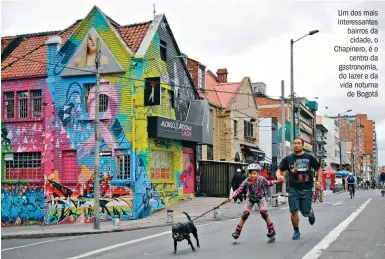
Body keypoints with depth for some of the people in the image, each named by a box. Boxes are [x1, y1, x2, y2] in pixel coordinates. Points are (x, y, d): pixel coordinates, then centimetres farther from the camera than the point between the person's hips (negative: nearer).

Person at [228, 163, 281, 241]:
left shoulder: (261, 179, -18)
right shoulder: (246, 181, -20)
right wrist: (232, 196, -28)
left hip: (260, 198, 0)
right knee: (245, 214, -10)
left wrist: (276, 181, -7)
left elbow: (267, 183, 2)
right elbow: (239, 190, -19)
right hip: (250, 198, 1)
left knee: (264, 213, -18)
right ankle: (237, 231, 3)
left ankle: (271, 230, -2)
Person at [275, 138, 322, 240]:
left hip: (306, 189, -1)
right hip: (293, 189, 1)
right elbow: (279, 170, 6)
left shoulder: (309, 158, 5)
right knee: (294, 211, -7)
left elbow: (319, 169, 13)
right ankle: (296, 231, 12)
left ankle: (311, 213, 37)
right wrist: (279, 176, -17)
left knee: (305, 212, -1)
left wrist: (319, 181, 0)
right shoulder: (288, 159, 5)